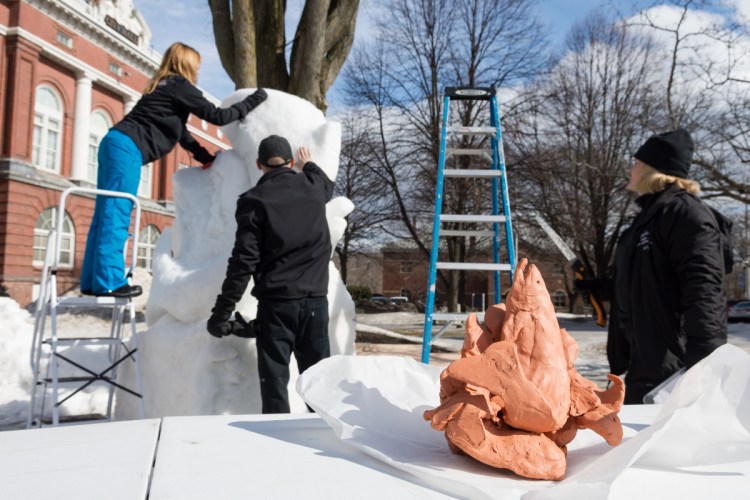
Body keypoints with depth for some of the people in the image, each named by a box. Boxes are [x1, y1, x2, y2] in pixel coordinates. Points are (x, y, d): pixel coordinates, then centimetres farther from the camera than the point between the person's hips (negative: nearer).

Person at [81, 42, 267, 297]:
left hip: (115, 143, 9)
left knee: (107, 214, 8)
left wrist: (206, 157, 27)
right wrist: (252, 101, 7)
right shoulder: (179, 85, -2)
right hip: (127, 147, -9)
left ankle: (93, 281, 11)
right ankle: (109, 282, -9)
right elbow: (216, 116, -3)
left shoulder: (165, 86, 25)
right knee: (116, 215, -10)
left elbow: (180, 132, 28)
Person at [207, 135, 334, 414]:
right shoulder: (313, 187, 7)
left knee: (274, 379, 1)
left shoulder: (253, 201, -5)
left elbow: (243, 262, -11)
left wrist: (221, 312, -6)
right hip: (315, 300, 4)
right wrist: (310, 164, 53)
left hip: (276, 302, -4)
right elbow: (329, 184, 34)